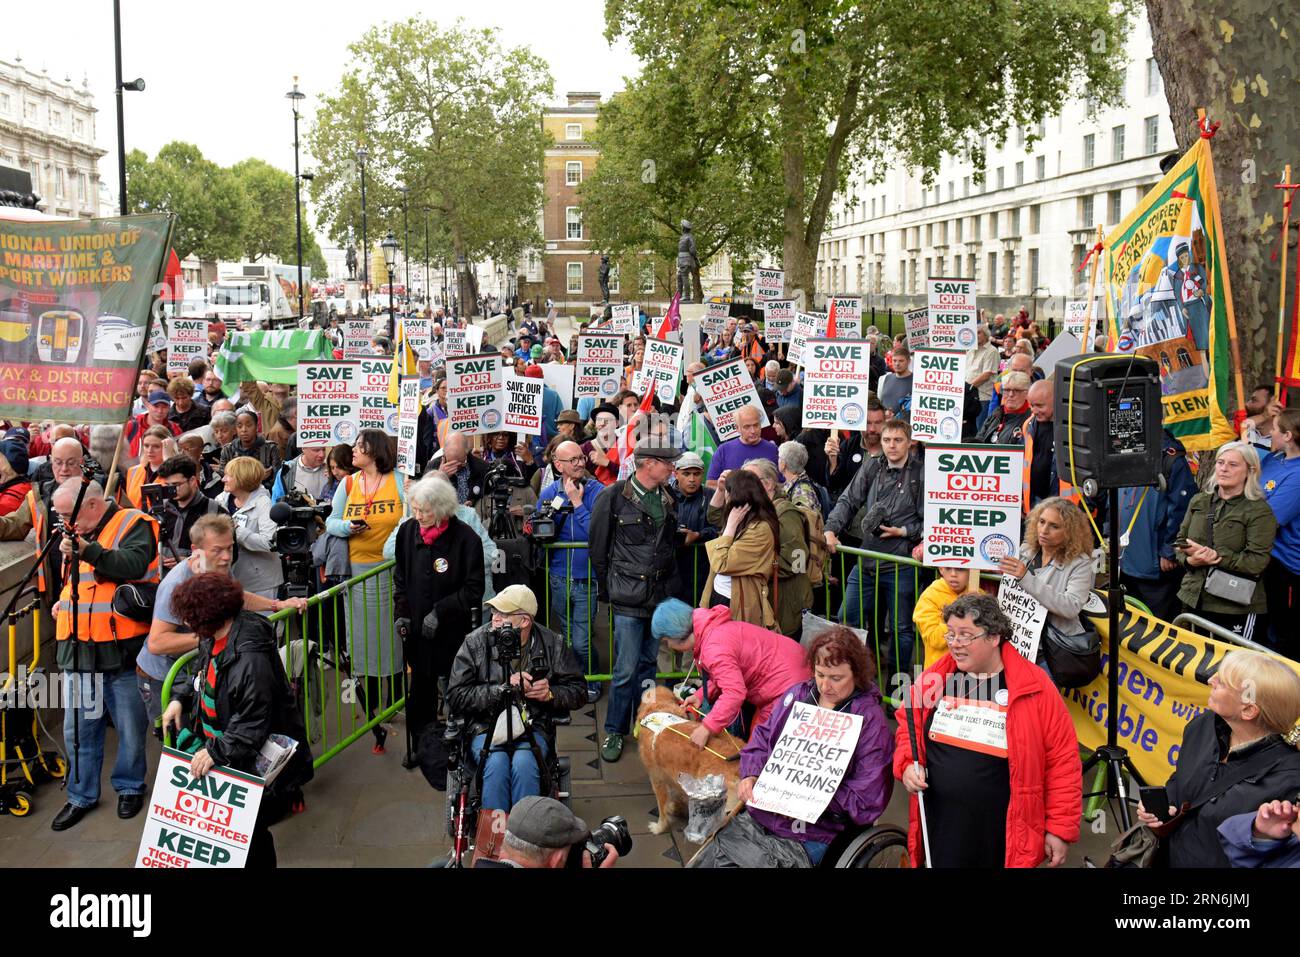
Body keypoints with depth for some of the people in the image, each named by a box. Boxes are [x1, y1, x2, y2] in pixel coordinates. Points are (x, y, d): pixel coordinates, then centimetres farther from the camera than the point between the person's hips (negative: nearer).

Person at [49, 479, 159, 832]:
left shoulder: (133, 524, -7)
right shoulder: (76, 533, 15)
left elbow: (135, 565, -24)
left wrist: (88, 550, -32)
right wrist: (64, 601, 10)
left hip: (121, 648, -6)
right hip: (79, 649, 6)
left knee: (130, 726, 6)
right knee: (78, 728, 11)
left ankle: (129, 786, 25)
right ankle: (81, 795, 24)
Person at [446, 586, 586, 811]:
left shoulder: (552, 644, 3)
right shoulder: (475, 642, -1)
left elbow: (579, 691, 9)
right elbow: (456, 697, -6)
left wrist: (550, 693, -11)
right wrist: (504, 688, -14)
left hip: (533, 727, 0)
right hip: (487, 728, 0)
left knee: (524, 764, -30)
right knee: (496, 764, -31)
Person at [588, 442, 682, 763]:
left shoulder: (667, 498, 9)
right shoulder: (613, 496, -9)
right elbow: (597, 547, -3)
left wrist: (670, 587, 15)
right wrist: (608, 589, 1)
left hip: (660, 596, 5)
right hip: (629, 598, -5)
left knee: (648, 664, 15)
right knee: (626, 669, -3)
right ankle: (614, 731, 11)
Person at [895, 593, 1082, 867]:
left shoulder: (1034, 687, -10)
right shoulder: (934, 678, 0)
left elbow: (1062, 759, -6)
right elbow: (908, 724, 16)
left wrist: (1060, 829, -5)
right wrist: (908, 764, -2)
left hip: (1002, 836, -3)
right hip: (938, 825, 3)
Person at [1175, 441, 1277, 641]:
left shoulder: (1259, 511, -5)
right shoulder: (1198, 501, 11)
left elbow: (1257, 562, -13)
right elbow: (1181, 540, 13)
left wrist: (1214, 556, -21)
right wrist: (1190, 560, -9)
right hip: (1194, 599, 5)